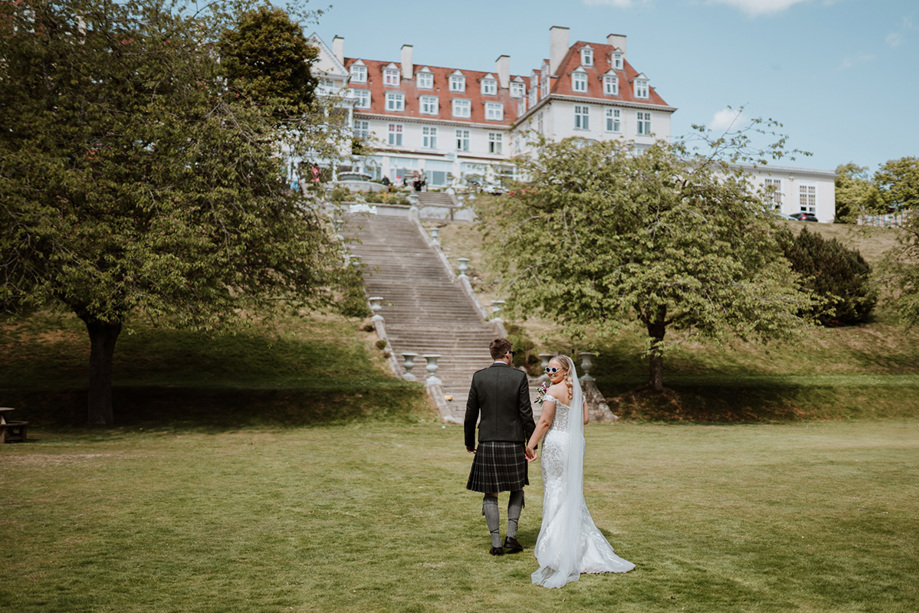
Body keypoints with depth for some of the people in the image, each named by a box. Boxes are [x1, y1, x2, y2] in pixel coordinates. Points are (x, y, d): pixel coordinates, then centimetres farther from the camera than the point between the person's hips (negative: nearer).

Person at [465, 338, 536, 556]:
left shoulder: (479, 377, -1)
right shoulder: (519, 377, -6)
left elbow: (471, 414, 2)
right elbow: (526, 414, -7)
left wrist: (469, 441, 16)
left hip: (487, 444, 1)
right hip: (514, 443, -1)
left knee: (490, 495, 10)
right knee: (517, 490, 19)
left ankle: (496, 543, 10)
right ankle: (511, 536, 9)